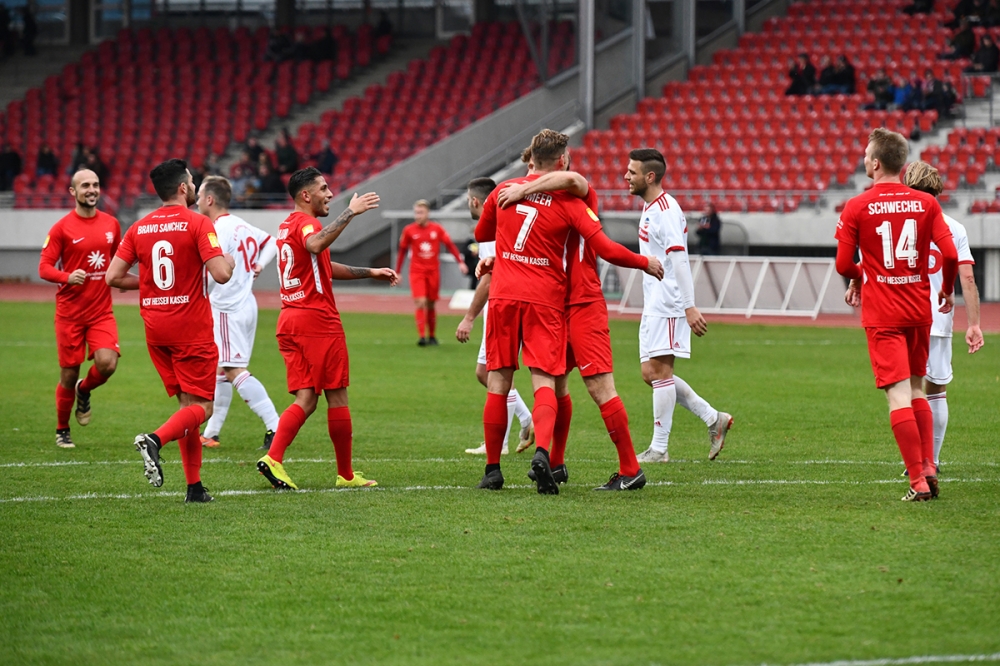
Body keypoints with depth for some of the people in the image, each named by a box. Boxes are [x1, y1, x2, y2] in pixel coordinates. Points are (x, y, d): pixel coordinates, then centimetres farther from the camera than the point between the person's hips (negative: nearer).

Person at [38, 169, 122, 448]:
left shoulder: (111, 224, 6)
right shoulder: (62, 228, -6)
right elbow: (44, 268, -8)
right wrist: (67, 276, -26)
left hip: (102, 312, 3)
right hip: (70, 313, -2)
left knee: (107, 363, -19)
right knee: (69, 374, 3)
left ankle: (84, 390, 16)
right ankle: (62, 431, 24)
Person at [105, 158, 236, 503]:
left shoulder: (139, 228, 6)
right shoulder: (198, 223, -10)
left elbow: (113, 276, 3)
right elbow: (220, 274, -19)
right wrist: (229, 261, 4)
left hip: (156, 329, 6)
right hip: (192, 329, -6)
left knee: (188, 404, 13)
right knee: (201, 407, -2)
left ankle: (194, 486, 8)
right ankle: (155, 439, -29)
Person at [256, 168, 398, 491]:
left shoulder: (288, 225, 21)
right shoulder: (305, 222, -10)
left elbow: (326, 266, 31)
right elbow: (316, 245, -36)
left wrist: (371, 273, 31)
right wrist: (350, 212, -32)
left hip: (290, 320, 9)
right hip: (318, 319, -9)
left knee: (306, 400, 3)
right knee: (337, 397, 1)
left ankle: (273, 458, -17)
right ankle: (346, 474, 8)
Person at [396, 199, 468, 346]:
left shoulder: (437, 229, 0)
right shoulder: (409, 230, -1)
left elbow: (450, 245, 5)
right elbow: (402, 251, 8)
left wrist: (460, 262, -4)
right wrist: (397, 272, 11)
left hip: (433, 271, 1)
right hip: (417, 272, -1)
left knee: (431, 305, 8)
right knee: (420, 303, -16)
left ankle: (432, 336, 21)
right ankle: (422, 336, -18)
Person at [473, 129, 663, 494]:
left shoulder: (504, 190, 6)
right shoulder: (568, 202, -3)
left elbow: (481, 234, 23)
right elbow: (605, 248, -8)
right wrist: (647, 264, 6)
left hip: (503, 297, 2)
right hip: (545, 300, -2)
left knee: (498, 384, 8)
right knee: (544, 382, -6)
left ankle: (492, 469, 10)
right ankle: (542, 451, -30)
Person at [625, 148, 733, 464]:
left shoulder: (666, 210, -15)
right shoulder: (650, 208, 16)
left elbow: (678, 258, -21)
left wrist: (689, 307, -25)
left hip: (668, 305, -10)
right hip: (653, 305, 10)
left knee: (659, 370, -7)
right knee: (651, 373, 9)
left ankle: (659, 449, -3)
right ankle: (713, 418, 14)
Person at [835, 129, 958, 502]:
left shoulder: (856, 208, -7)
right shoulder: (926, 203, 0)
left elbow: (843, 265, -5)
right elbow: (950, 255, -5)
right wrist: (947, 290, 14)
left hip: (882, 315, -4)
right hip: (919, 311, 4)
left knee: (899, 396, -6)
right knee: (917, 390, 19)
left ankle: (918, 481, -11)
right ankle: (928, 468, 12)